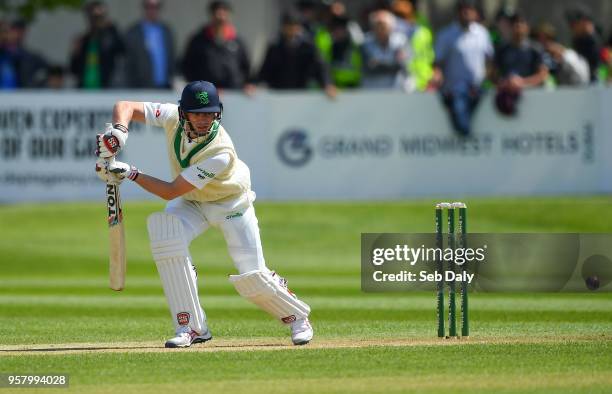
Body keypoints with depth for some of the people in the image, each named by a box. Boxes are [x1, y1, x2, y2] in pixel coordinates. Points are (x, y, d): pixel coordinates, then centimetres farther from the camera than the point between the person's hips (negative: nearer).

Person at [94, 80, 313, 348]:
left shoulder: (221, 153, -38)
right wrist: (119, 130, -41)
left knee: (252, 276, -11)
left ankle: (298, 317, 23)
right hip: (191, 203, 4)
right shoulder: (173, 118, -24)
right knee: (166, 237, -27)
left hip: (231, 203, -4)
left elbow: (171, 192, -35)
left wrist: (130, 174, -40)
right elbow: (126, 107, -19)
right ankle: (192, 327, -19)